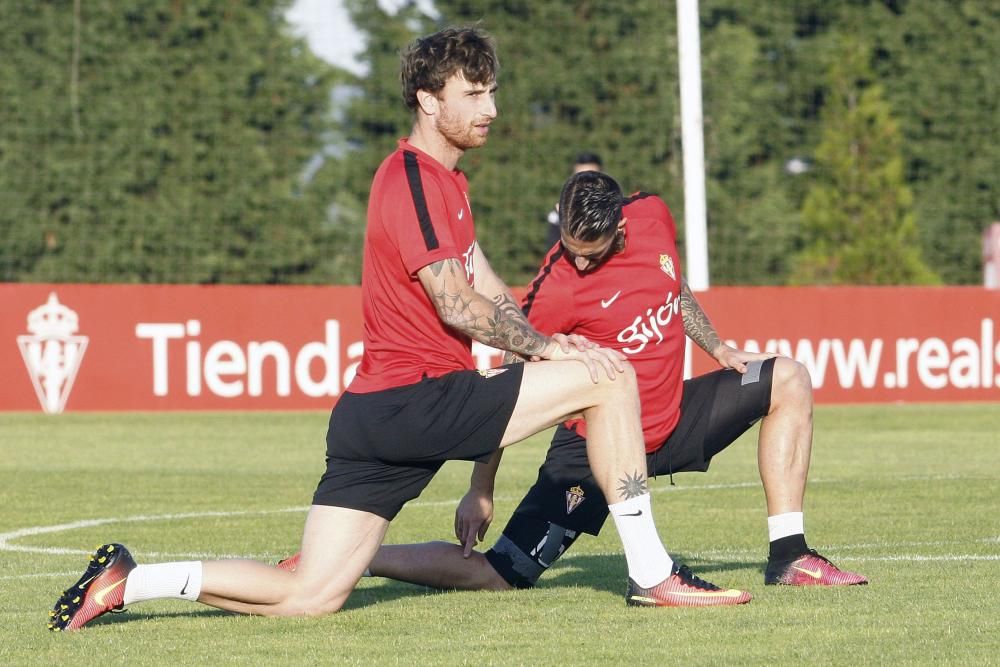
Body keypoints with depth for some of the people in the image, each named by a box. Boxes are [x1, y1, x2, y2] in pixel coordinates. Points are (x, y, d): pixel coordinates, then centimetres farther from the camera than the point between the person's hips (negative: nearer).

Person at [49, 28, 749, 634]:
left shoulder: (445, 180, 23)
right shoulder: (413, 180, -10)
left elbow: (490, 292, 22)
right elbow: (458, 307, -16)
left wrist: (543, 342, 5)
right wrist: (546, 347, -7)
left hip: (374, 413, 10)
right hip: (417, 401, -10)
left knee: (311, 597, 3)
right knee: (610, 377, -9)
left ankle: (129, 579, 5)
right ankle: (651, 571, -6)